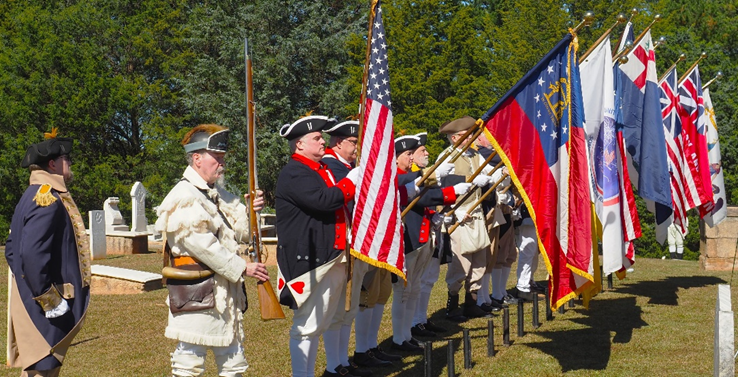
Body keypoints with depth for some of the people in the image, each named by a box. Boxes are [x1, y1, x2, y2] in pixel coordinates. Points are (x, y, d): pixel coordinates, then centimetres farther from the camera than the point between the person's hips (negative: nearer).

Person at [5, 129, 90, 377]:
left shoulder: (33, 196, 14)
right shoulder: (48, 198, -18)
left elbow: (11, 249, 20)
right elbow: (33, 254, -28)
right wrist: (49, 300, -23)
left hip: (29, 299, 10)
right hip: (45, 310, -10)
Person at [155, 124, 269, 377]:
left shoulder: (218, 193, 15)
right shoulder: (184, 197, -14)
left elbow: (241, 232, 15)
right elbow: (203, 245, -21)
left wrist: (250, 210, -6)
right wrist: (243, 268, -17)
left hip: (225, 291, 9)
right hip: (195, 294, -9)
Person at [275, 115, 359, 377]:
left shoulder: (322, 169, 18)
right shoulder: (294, 174, -13)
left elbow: (340, 203, 26)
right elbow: (323, 200, -27)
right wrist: (353, 180, -16)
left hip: (333, 257, 10)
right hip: (309, 260, -10)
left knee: (330, 318, 17)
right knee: (307, 325, -3)